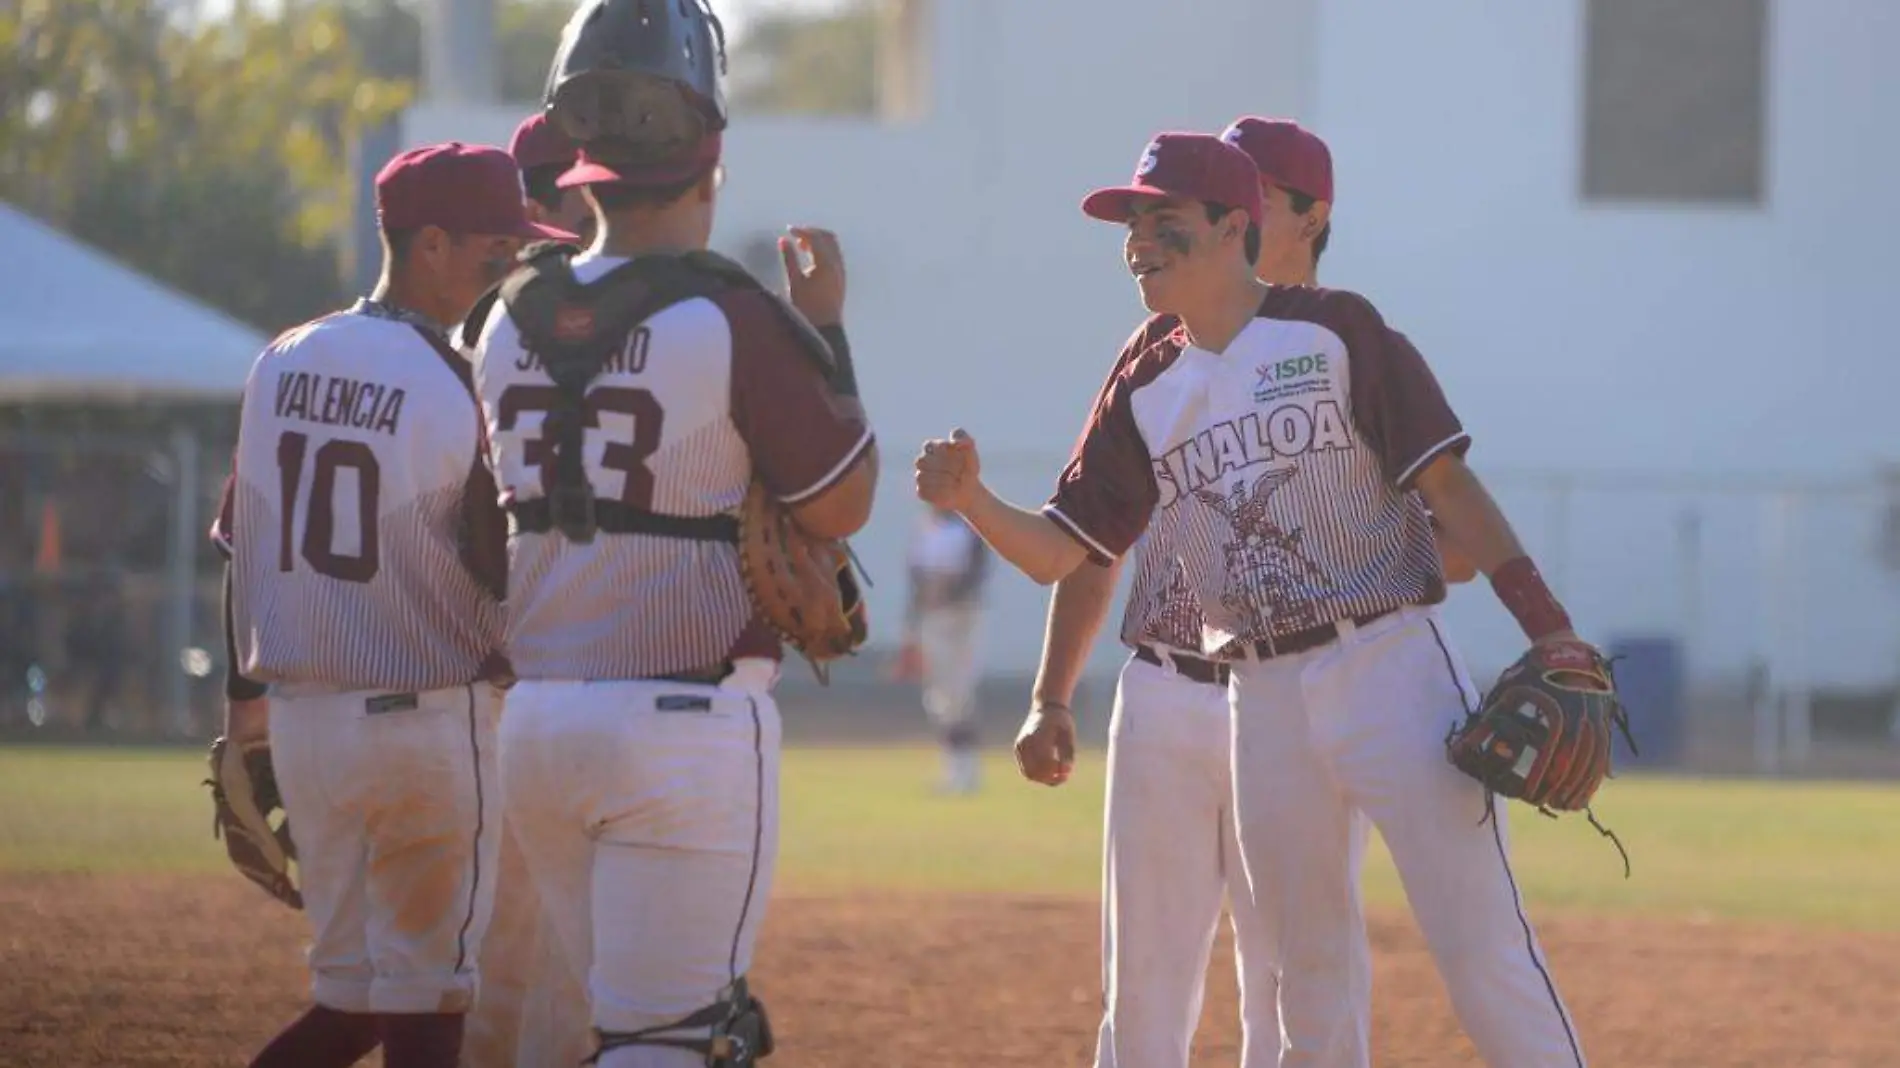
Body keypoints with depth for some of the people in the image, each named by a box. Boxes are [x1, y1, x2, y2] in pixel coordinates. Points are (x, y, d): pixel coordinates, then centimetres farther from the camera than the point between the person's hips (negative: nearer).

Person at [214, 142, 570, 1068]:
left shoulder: (281, 367, 7)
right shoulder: (458, 390, -13)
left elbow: (242, 564, 11)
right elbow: (512, 579, -11)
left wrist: (245, 730, 17)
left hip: (301, 722, 6)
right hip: (433, 727, -6)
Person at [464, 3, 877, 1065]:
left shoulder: (507, 322, 5)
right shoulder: (734, 321, -12)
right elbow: (842, 504, -4)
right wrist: (828, 327, 6)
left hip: (536, 721, 6)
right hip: (688, 726, -6)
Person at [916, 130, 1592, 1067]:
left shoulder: (1335, 331, -3)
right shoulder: (1145, 395, 12)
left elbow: (1446, 483, -7)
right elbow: (1056, 552, 10)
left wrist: (1546, 626, -16)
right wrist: (970, 500, -11)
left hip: (1391, 665, -6)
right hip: (1263, 699, 6)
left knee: (1485, 953, -11)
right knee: (1310, 977, 11)